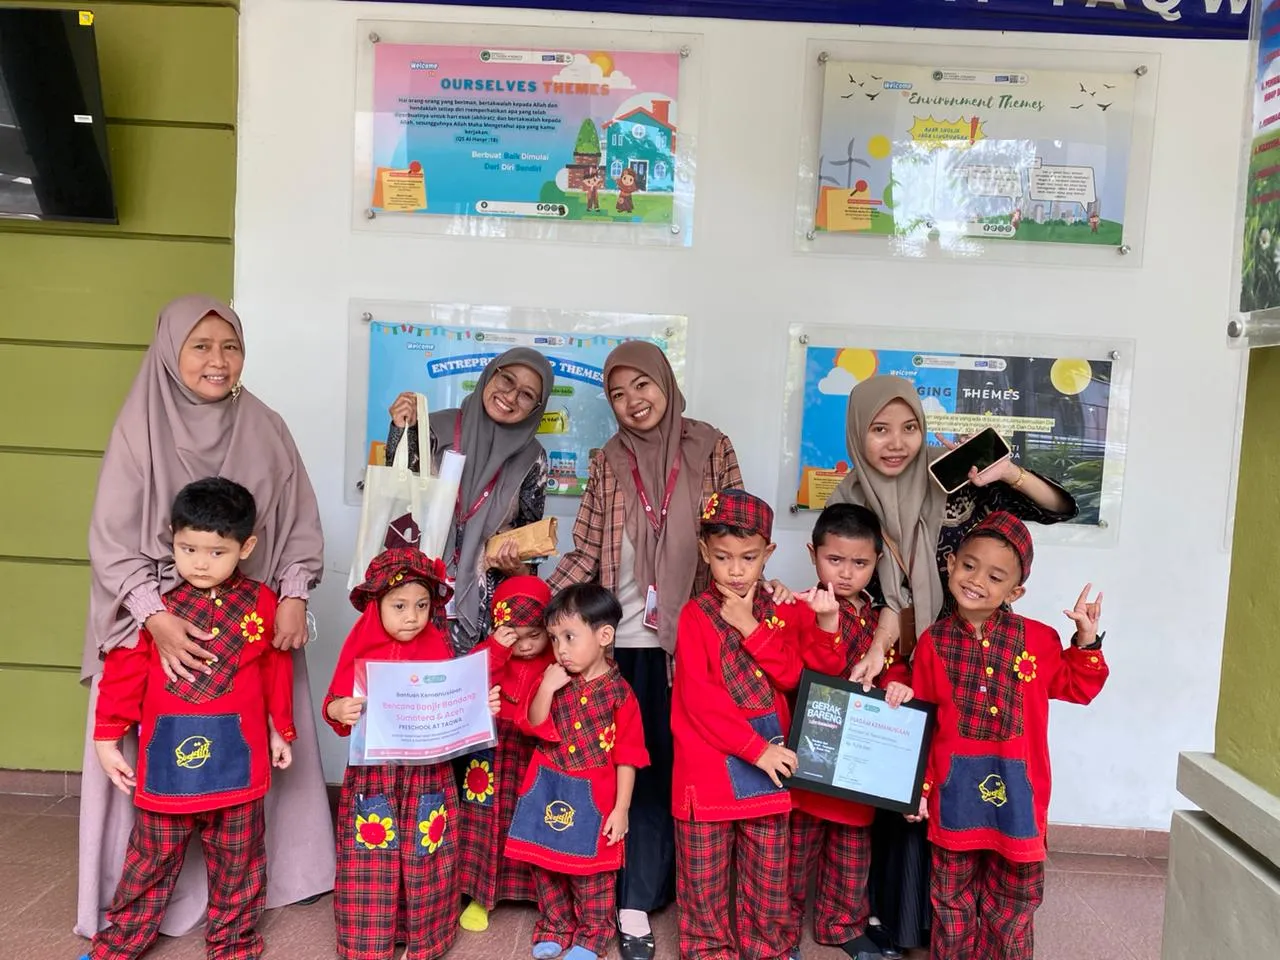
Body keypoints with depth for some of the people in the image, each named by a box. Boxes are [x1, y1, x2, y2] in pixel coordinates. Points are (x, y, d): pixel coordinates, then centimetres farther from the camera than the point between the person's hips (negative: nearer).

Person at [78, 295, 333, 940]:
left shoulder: (265, 428, 2)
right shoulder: (140, 428, -6)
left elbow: (300, 522, 5)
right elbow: (113, 541, -9)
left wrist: (294, 595, -8)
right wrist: (157, 617, -21)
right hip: (163, 624, -2)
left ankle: (252, 876, 29)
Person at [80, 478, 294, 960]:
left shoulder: (261, 602, -5)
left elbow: (277, 671, 4)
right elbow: (123, 672, -3)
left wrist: (281, 731, 10)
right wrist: (107, 738, -1)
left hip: (238, 756, 1)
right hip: (167, 753, 0)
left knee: (237, 862, 16)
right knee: (151, 859, 16)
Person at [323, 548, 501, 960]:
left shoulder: (440, 650, -1)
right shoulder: (361, 650, -4)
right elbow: (335, 703, -1)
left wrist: (482, 706, -14)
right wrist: (337, 710, -23)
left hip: (428, 773, 1)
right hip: (372, 773, -1)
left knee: (425, 859, 9)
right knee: (370, 862, 5)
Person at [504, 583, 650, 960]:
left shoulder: (619, 693, -15)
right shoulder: (554, 679, -2)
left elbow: (627, 758, -11)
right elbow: (535, 726, -4)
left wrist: (621, 808, -10)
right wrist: (545, 689, -19)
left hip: (592, 796, -4)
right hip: (548, 789, 4)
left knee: (591, 872, 10)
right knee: (546, 863, 16)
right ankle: (554, 927, 36)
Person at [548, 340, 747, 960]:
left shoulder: (711, 449, 0)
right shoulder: (608, 462, 4)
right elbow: (585, 554, 1)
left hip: (689, 637, -1)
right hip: (619, 638, 1)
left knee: (666, 765, 6)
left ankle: (635, 902, 18)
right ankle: (633, 896, 23)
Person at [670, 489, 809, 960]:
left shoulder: (781, 612, 4)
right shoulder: (696, 614, -9)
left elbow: (790, 677, -7)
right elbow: (698, 697, -15)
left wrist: (750, 628, -16)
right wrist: (755, 748, -19)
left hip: (769, 760, 3)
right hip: (710, 763, -3)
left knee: (769, 875, 14)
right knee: (704, 876, 12)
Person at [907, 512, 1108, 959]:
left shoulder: (1036, 639, -4)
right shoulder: (934, 642, -5)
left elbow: (1077, 687, 8)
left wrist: (1086, 642, -6)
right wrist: (918, 785, 1)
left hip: (1015, 787, 0)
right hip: (955, 787, 0)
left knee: (1011, 901, 17)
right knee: (953, 897, 17)